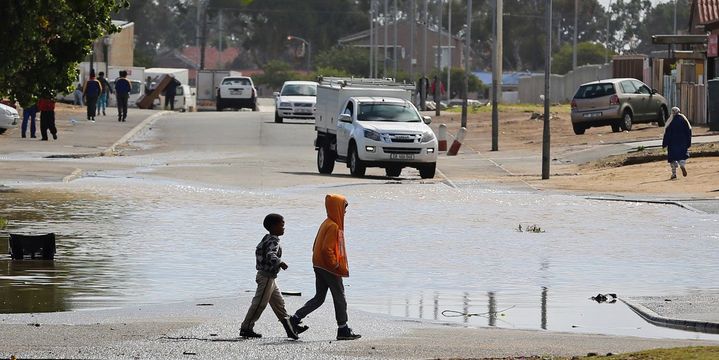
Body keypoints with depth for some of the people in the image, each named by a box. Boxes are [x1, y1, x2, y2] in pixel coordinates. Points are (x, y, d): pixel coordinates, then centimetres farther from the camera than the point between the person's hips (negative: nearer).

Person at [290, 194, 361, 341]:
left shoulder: (326, 224, 13)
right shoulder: (333, 227, -18)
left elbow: (316, 247, 18)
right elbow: (327, 249, -25)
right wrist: (336, 265, -16)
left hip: (319, 266, 9)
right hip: (330, 268, -9)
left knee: (319, 298, 13)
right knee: (339, 297, 1)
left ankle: (295, 319, 7)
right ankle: (343, 330, 7)